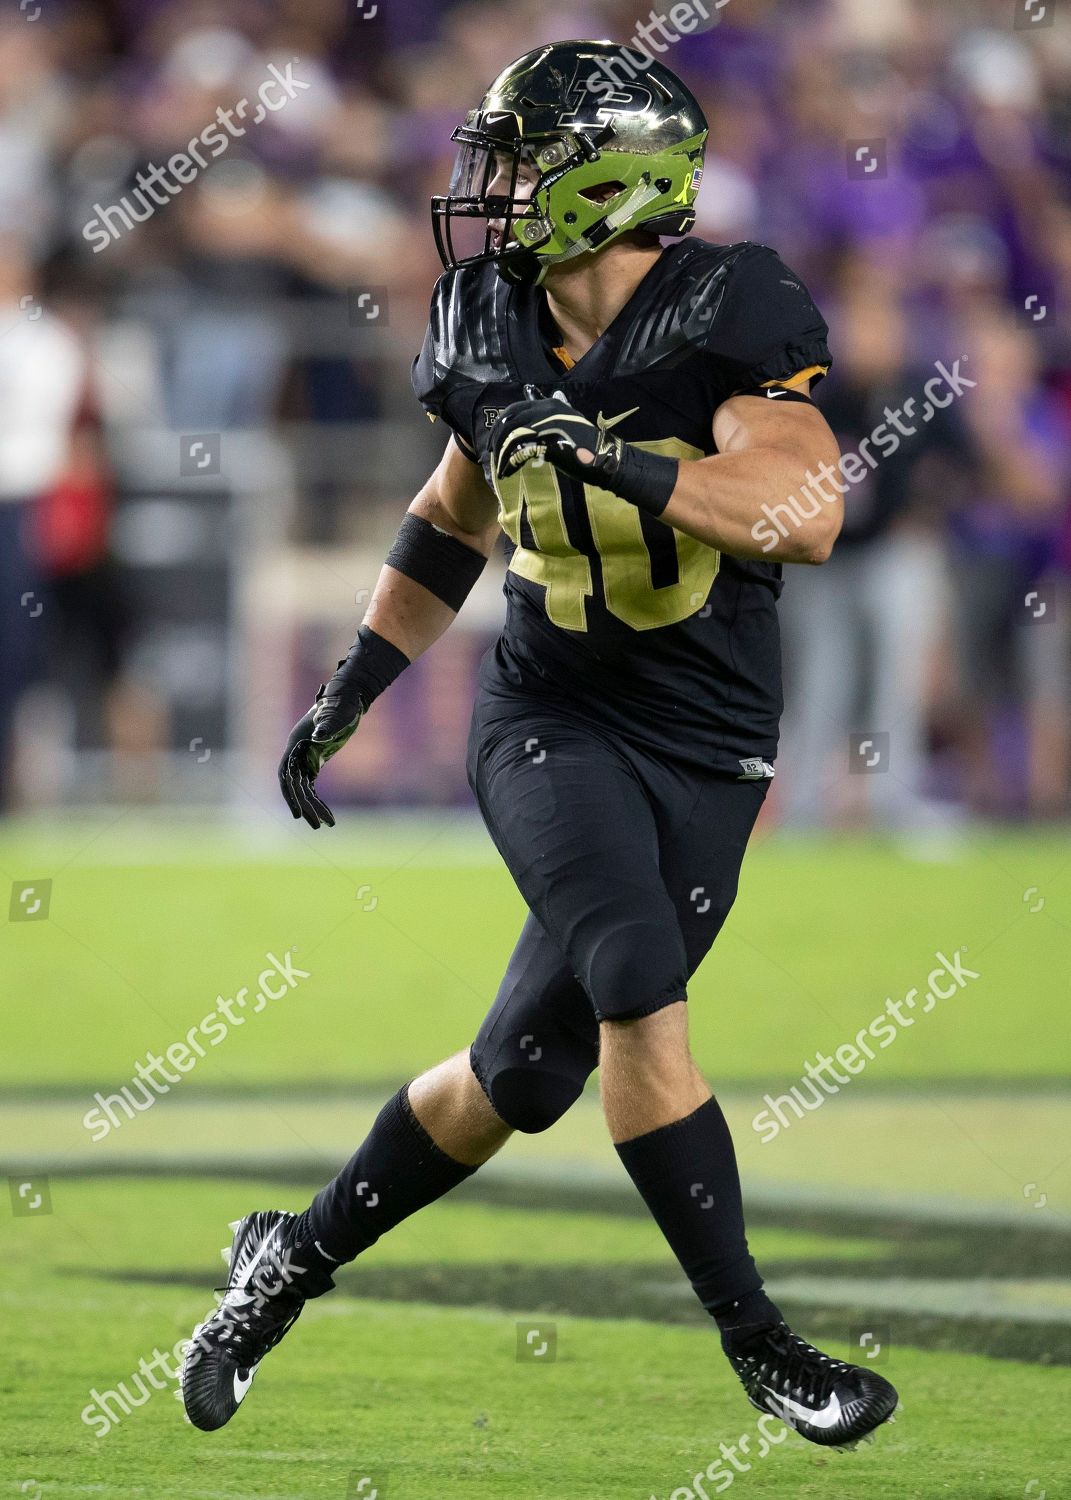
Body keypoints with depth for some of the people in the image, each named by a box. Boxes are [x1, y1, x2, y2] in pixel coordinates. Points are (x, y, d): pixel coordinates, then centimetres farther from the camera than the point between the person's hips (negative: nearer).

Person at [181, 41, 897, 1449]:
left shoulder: (728, 309, -15)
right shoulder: (494, 331, 0)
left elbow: (803, 518, -29)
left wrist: (614, 463, -38)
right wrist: (349, 691, 18)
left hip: (707, 750, -1)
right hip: (550, 716, 1)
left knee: (524, 1075, 3)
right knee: (641, 992, -23)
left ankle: (297, 1255, 26)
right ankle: (755, 1339, -15)